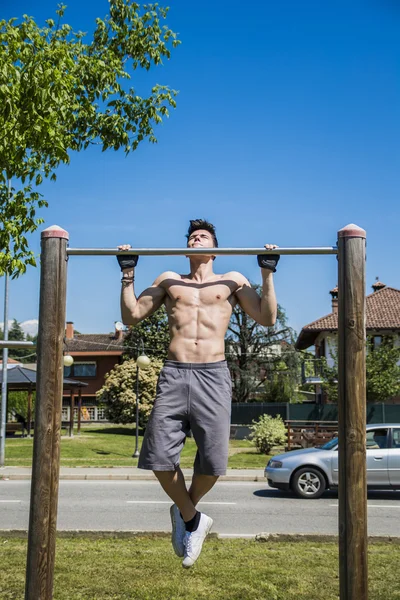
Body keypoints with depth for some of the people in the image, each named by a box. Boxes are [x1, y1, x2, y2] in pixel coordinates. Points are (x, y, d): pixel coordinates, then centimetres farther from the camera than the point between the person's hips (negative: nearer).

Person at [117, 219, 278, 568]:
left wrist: (268, 273, 4)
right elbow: (131, 316, 16)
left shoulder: (232, 281, 17)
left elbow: (267, 318, 9)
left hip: (213, 375, -1)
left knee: (213, 462, -8)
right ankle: (192, 518, 19)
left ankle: (184, 512, 24)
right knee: (159, 457, -7)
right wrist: (128, 273, 10)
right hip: (174, 374, 2)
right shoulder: (169, 280, 21)